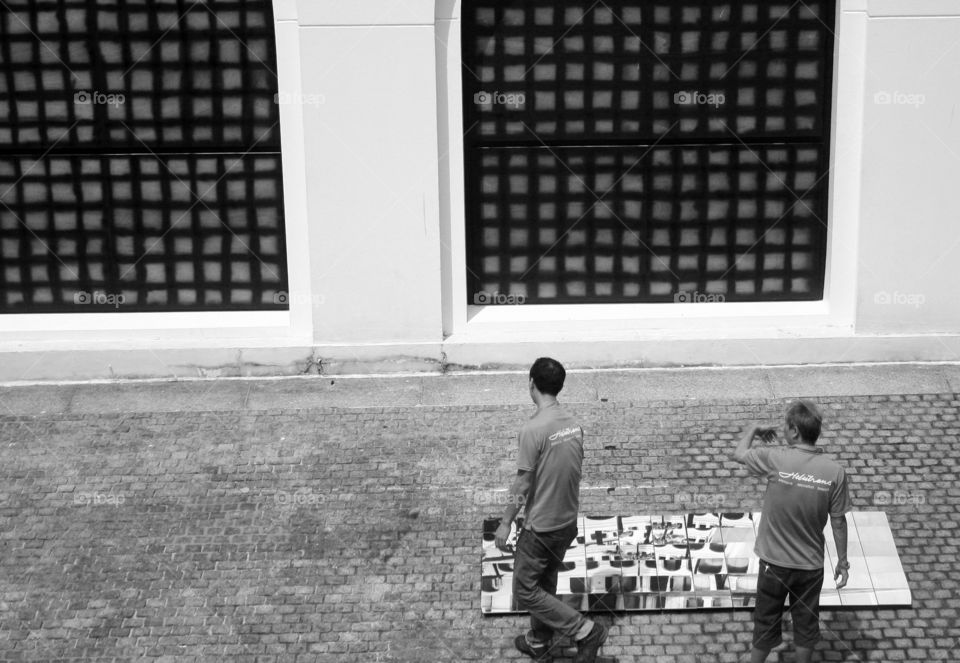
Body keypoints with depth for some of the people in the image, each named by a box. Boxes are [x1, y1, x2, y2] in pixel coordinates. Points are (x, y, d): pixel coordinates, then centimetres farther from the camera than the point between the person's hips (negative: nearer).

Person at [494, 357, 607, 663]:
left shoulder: (534, 429, -23)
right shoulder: (573, 424, 0)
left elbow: (522, 484, -20)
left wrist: (505, 523, -11)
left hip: (541, 526, -8)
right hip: (568, 522, 8)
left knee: (525, 591, 5)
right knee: (545, 584, 23)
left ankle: (585, 631, 2)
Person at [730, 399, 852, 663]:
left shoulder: (775, 459, -20)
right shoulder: (834, 471, -14)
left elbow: (738, 454, -1)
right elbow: (838, 521, -6)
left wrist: (753, 429, 17)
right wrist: (842, 561, 7)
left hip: (774, 563, -1)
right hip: (811, 565, 1)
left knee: (766, 623, 18)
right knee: (806, 622, 20)